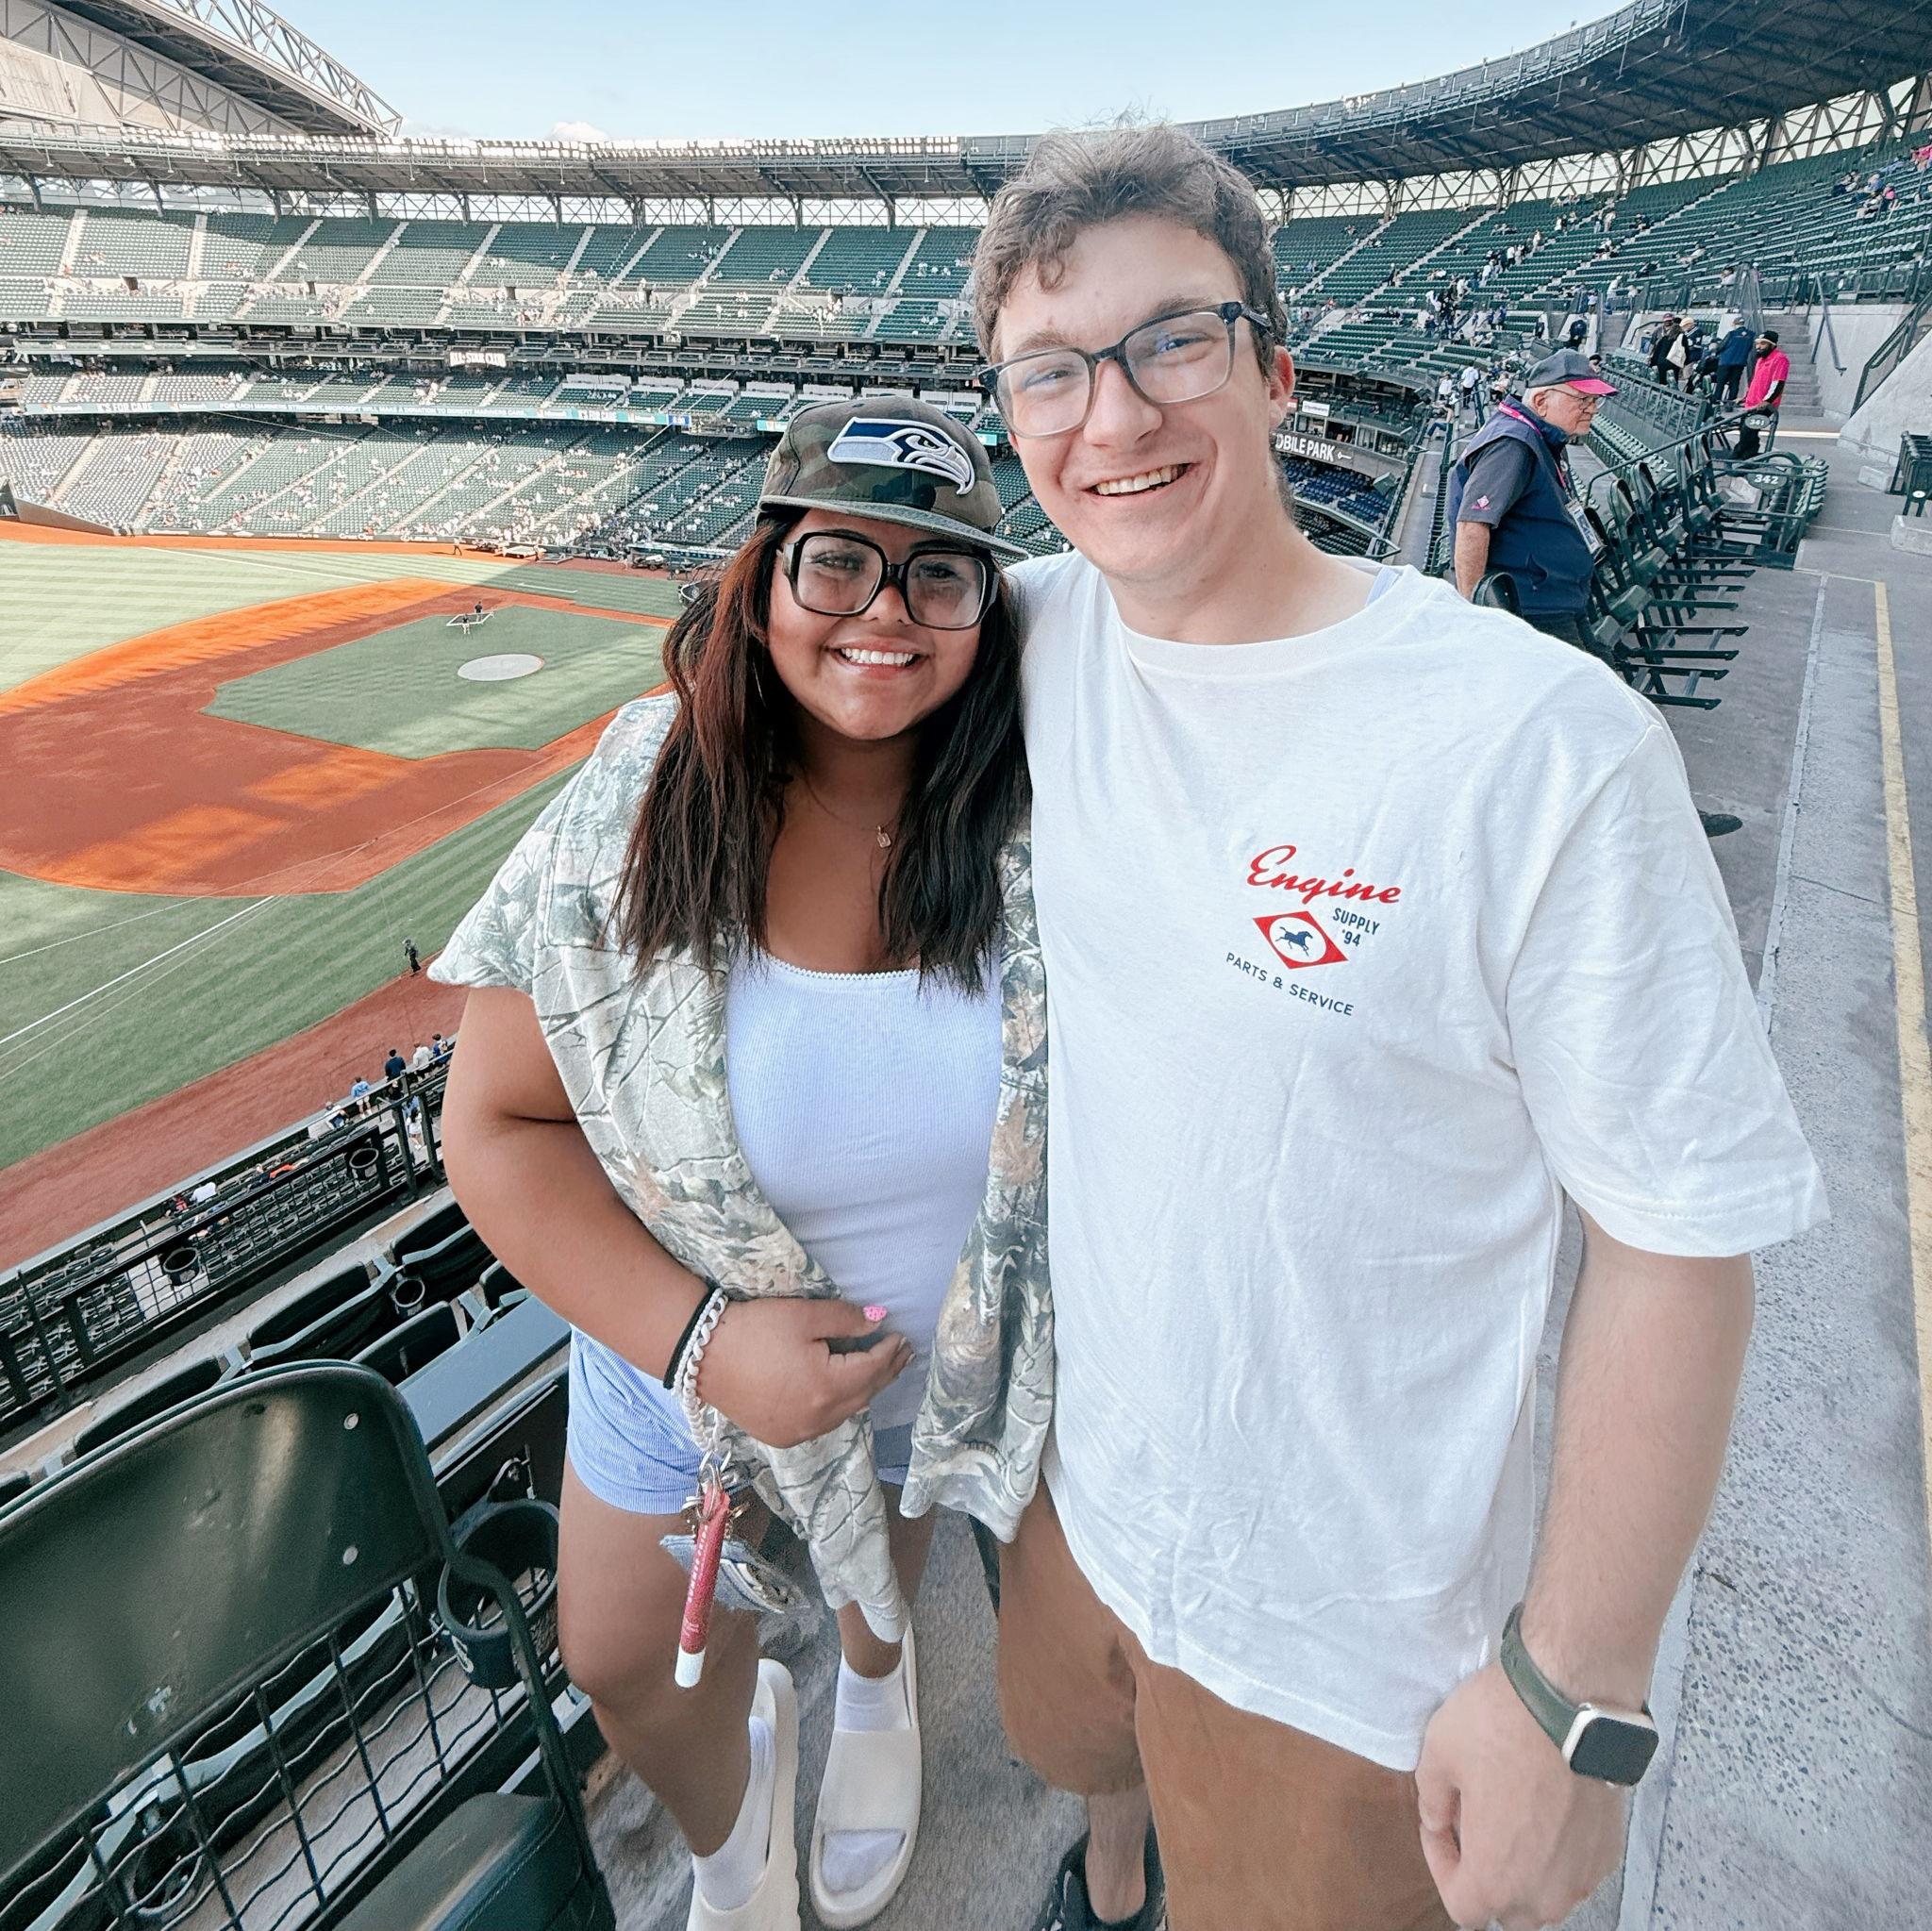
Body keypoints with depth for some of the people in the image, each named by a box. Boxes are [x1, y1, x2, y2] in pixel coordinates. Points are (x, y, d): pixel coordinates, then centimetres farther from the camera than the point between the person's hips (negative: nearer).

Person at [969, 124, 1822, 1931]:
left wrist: (1571, 1692, -14)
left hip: (1354, 1627, -6)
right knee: (1077, 1747, 35)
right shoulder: (1037, 632, -9)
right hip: (1075, 1481, 6)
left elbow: (1682, 1238, -20)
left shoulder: (1543, 747, -26)